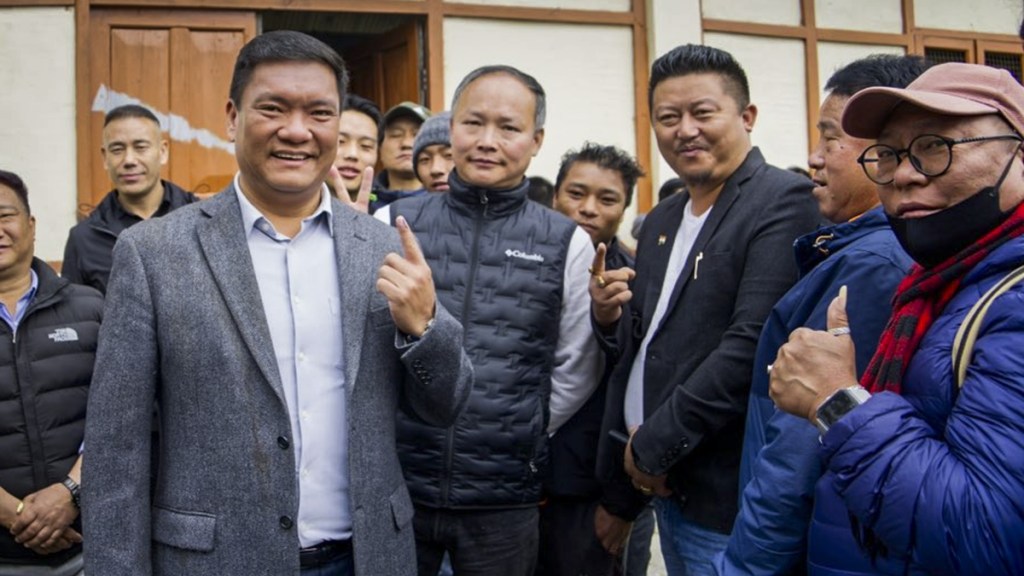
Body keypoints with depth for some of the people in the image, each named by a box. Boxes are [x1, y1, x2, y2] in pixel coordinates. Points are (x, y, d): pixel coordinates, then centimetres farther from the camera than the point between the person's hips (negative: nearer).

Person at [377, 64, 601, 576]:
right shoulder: (392, 224, 0)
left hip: (505, 498, 0)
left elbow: (576, 367, 6)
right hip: (394, 484, 1)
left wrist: (521, 437, 4)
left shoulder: (567, 243, 0)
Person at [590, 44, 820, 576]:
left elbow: (752, 343, -23)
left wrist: (654, 444, -16)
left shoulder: (783, 201, -14)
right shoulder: (660, 221, 11)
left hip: (726, 492, -7)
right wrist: (610, 316, -5)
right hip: (667, 485, 7)